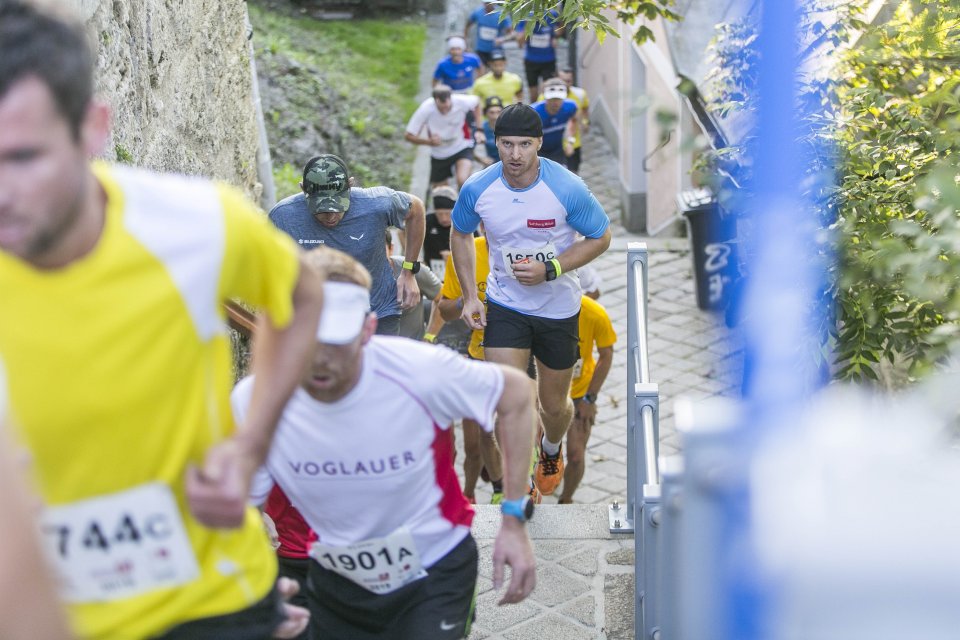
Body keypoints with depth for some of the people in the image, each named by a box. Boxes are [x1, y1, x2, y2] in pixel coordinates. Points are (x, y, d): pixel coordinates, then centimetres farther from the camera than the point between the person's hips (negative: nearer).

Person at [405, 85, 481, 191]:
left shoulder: (461, 102, -25)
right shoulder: (426, 109, -26)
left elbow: (477, 101, 1)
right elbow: (409, 136, -18)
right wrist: (429, 141, -35)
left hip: (462, 148, -1)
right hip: (438, 154, 2)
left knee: (463, 181, -29)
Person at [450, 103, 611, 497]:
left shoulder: (567, 188, -21)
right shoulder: (477, 189, -13)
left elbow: (600, 237, -7)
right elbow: (460, 234, 7)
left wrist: (550, 269, -21)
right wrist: (469, 296, 1)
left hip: (558, 310, 0)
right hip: (503, 306, 1)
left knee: (553, 405, 14)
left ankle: (551, 451, 51)